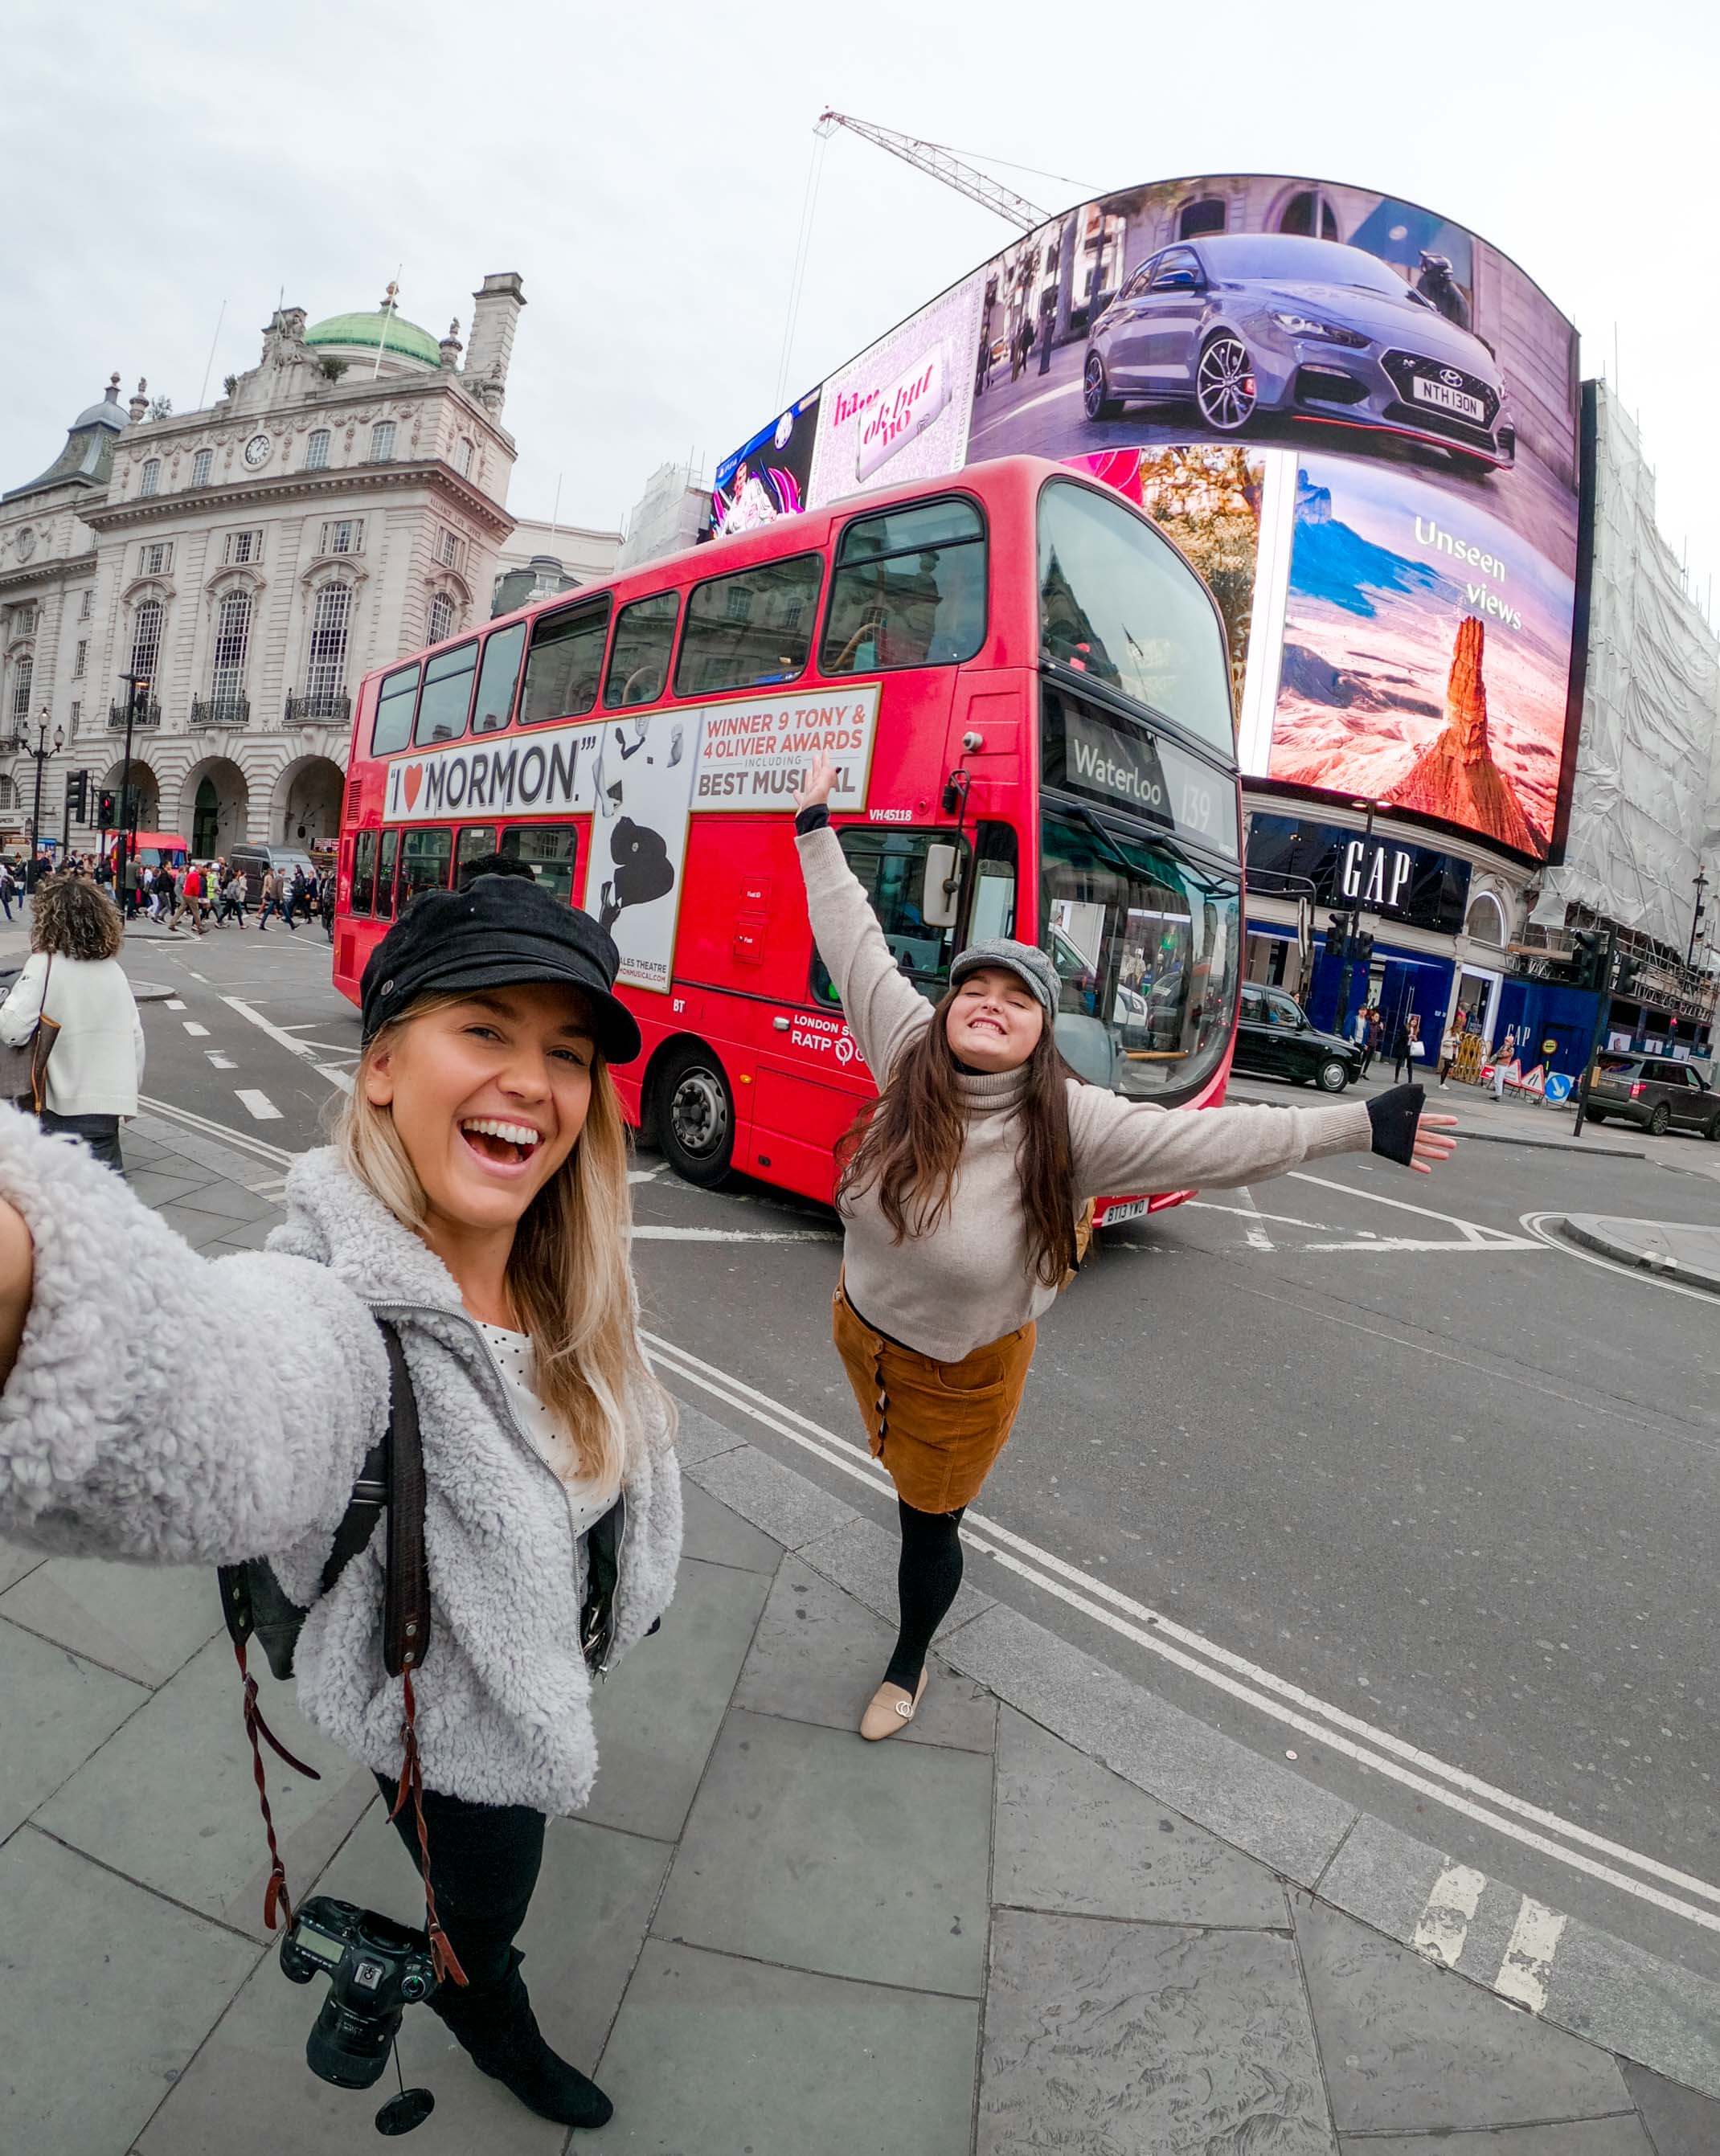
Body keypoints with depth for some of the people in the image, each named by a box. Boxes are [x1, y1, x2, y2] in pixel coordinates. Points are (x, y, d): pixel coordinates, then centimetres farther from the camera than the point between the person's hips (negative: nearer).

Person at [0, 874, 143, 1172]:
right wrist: (130, 1088, 19)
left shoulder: (44, 964, -9)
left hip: (65, 1102, -5)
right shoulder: (113, 968, 7)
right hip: (110, 1095, 5)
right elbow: (135, 1034, 8)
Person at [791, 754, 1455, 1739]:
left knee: (930, 1522, 17)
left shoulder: (1070, 1123, -25)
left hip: (963, 1369, -2)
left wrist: (1361, 1126, -24)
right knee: (912, 1483, 25)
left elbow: (1218, 1138, -24)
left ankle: (908, 1666, 46)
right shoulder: (908, 1052, -17)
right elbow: (857, 946, -9)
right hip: (862, 1330, 2)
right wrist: (817, 829, -3)